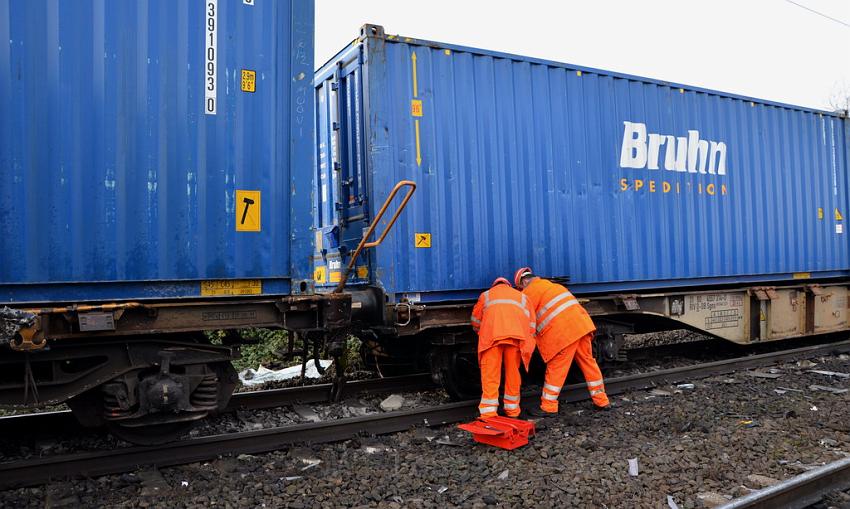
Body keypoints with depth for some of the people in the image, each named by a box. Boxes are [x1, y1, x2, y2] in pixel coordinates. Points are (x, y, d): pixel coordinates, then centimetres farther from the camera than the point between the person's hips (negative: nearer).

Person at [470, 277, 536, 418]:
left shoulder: (486, 294, 33)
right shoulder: (521, 296, 36)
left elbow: (475, 321, 31)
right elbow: (531, 323, 27)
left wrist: (483, 335, 49)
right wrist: (527, 345, 35)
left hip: (492, 333, -1)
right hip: (517, 334, 1)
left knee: (490, 371, 1)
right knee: (513, 371, 14)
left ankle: (489, 412, -3)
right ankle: (512, 408, 24)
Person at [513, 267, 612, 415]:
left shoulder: (529, 293, 2)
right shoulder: (549, 284, 27)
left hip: (563, 332, -8)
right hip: (581, 324, 8)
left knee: (555, 369, 0)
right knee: (588, 362, 15)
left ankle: (548, 407, 5)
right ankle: (602, 401, 22)